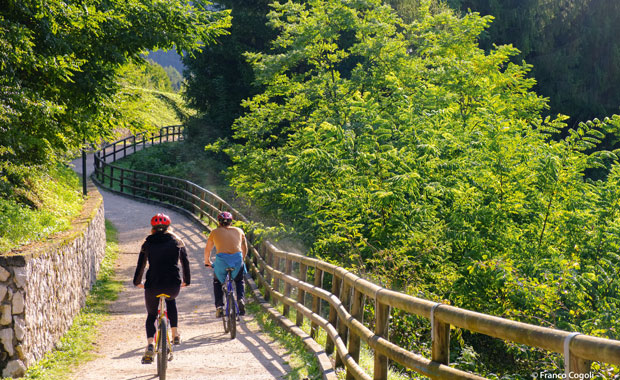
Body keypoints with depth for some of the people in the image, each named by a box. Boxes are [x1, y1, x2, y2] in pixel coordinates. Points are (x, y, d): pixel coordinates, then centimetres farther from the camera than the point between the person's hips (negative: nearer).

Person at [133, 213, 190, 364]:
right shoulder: (177, 241, 10)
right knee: (171, 300, 35)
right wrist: (186, 281, 26)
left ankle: (150, 346, -6)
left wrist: (137, 282, 25)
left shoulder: (148, 243, 9)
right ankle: (175, 335, 26)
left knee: (151, 316, 17)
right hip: (173, 285, 1)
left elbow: (141, 265, 10)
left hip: (153, 285, -1)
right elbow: (185, 262, 13)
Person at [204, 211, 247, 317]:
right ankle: (241, 299, 3)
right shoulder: (239, 231, 21)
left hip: (221, 260, -1)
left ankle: (219, 306, 10)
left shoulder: (215, 232, 17)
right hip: (237, 259, 1)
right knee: (239, 281, 29)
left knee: (217, 282, 25)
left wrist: (207, 262, 43)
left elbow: (207, 250, 27)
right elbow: (244, 248, 31)